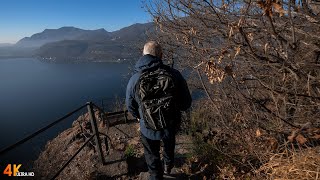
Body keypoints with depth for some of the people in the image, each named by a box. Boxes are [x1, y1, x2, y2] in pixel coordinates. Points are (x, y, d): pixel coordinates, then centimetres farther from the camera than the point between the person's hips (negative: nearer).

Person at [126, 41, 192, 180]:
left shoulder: (134, 80, -20)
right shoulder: (174, 74, -22)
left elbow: (131, 106, -5)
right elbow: (186, 103, -12)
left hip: (148, 128, -1)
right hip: (171, 125, 2)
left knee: (152, 157, 26)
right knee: (169, 146, 35)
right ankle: (168, 166, 62)